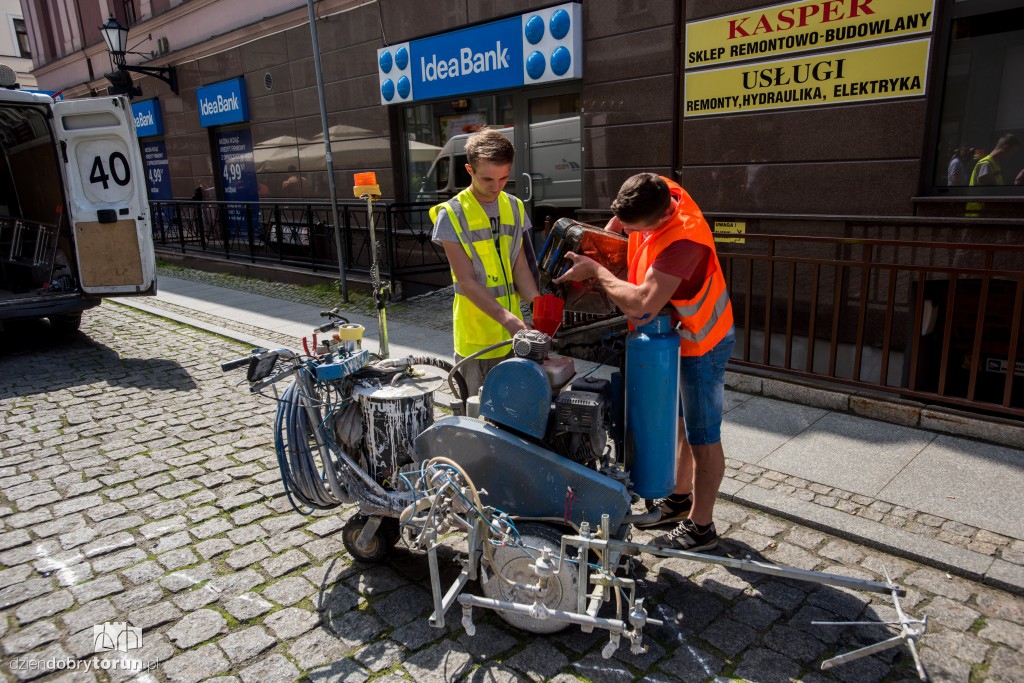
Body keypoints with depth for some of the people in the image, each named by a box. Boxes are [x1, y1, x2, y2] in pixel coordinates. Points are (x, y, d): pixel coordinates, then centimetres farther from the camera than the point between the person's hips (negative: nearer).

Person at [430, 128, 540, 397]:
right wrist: (506, 318, -26)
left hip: (513, 333, 5)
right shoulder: (452, 214, -10)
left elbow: (520, 267, 5)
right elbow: (467, 281, -15)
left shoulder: (515, 208, 6)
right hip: (476, 334, -4)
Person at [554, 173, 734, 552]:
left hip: (701, 342, -9)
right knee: (682, 424, 21)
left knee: (703, 437, 4)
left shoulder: (683, 240, -37)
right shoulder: (659, 192, -11)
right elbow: (618, 221, 13)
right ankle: (681, 498, 39)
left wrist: (595, 270, -28)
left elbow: (642, 303, -41)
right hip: (674, 334, 9)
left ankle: (700, 527, 18)